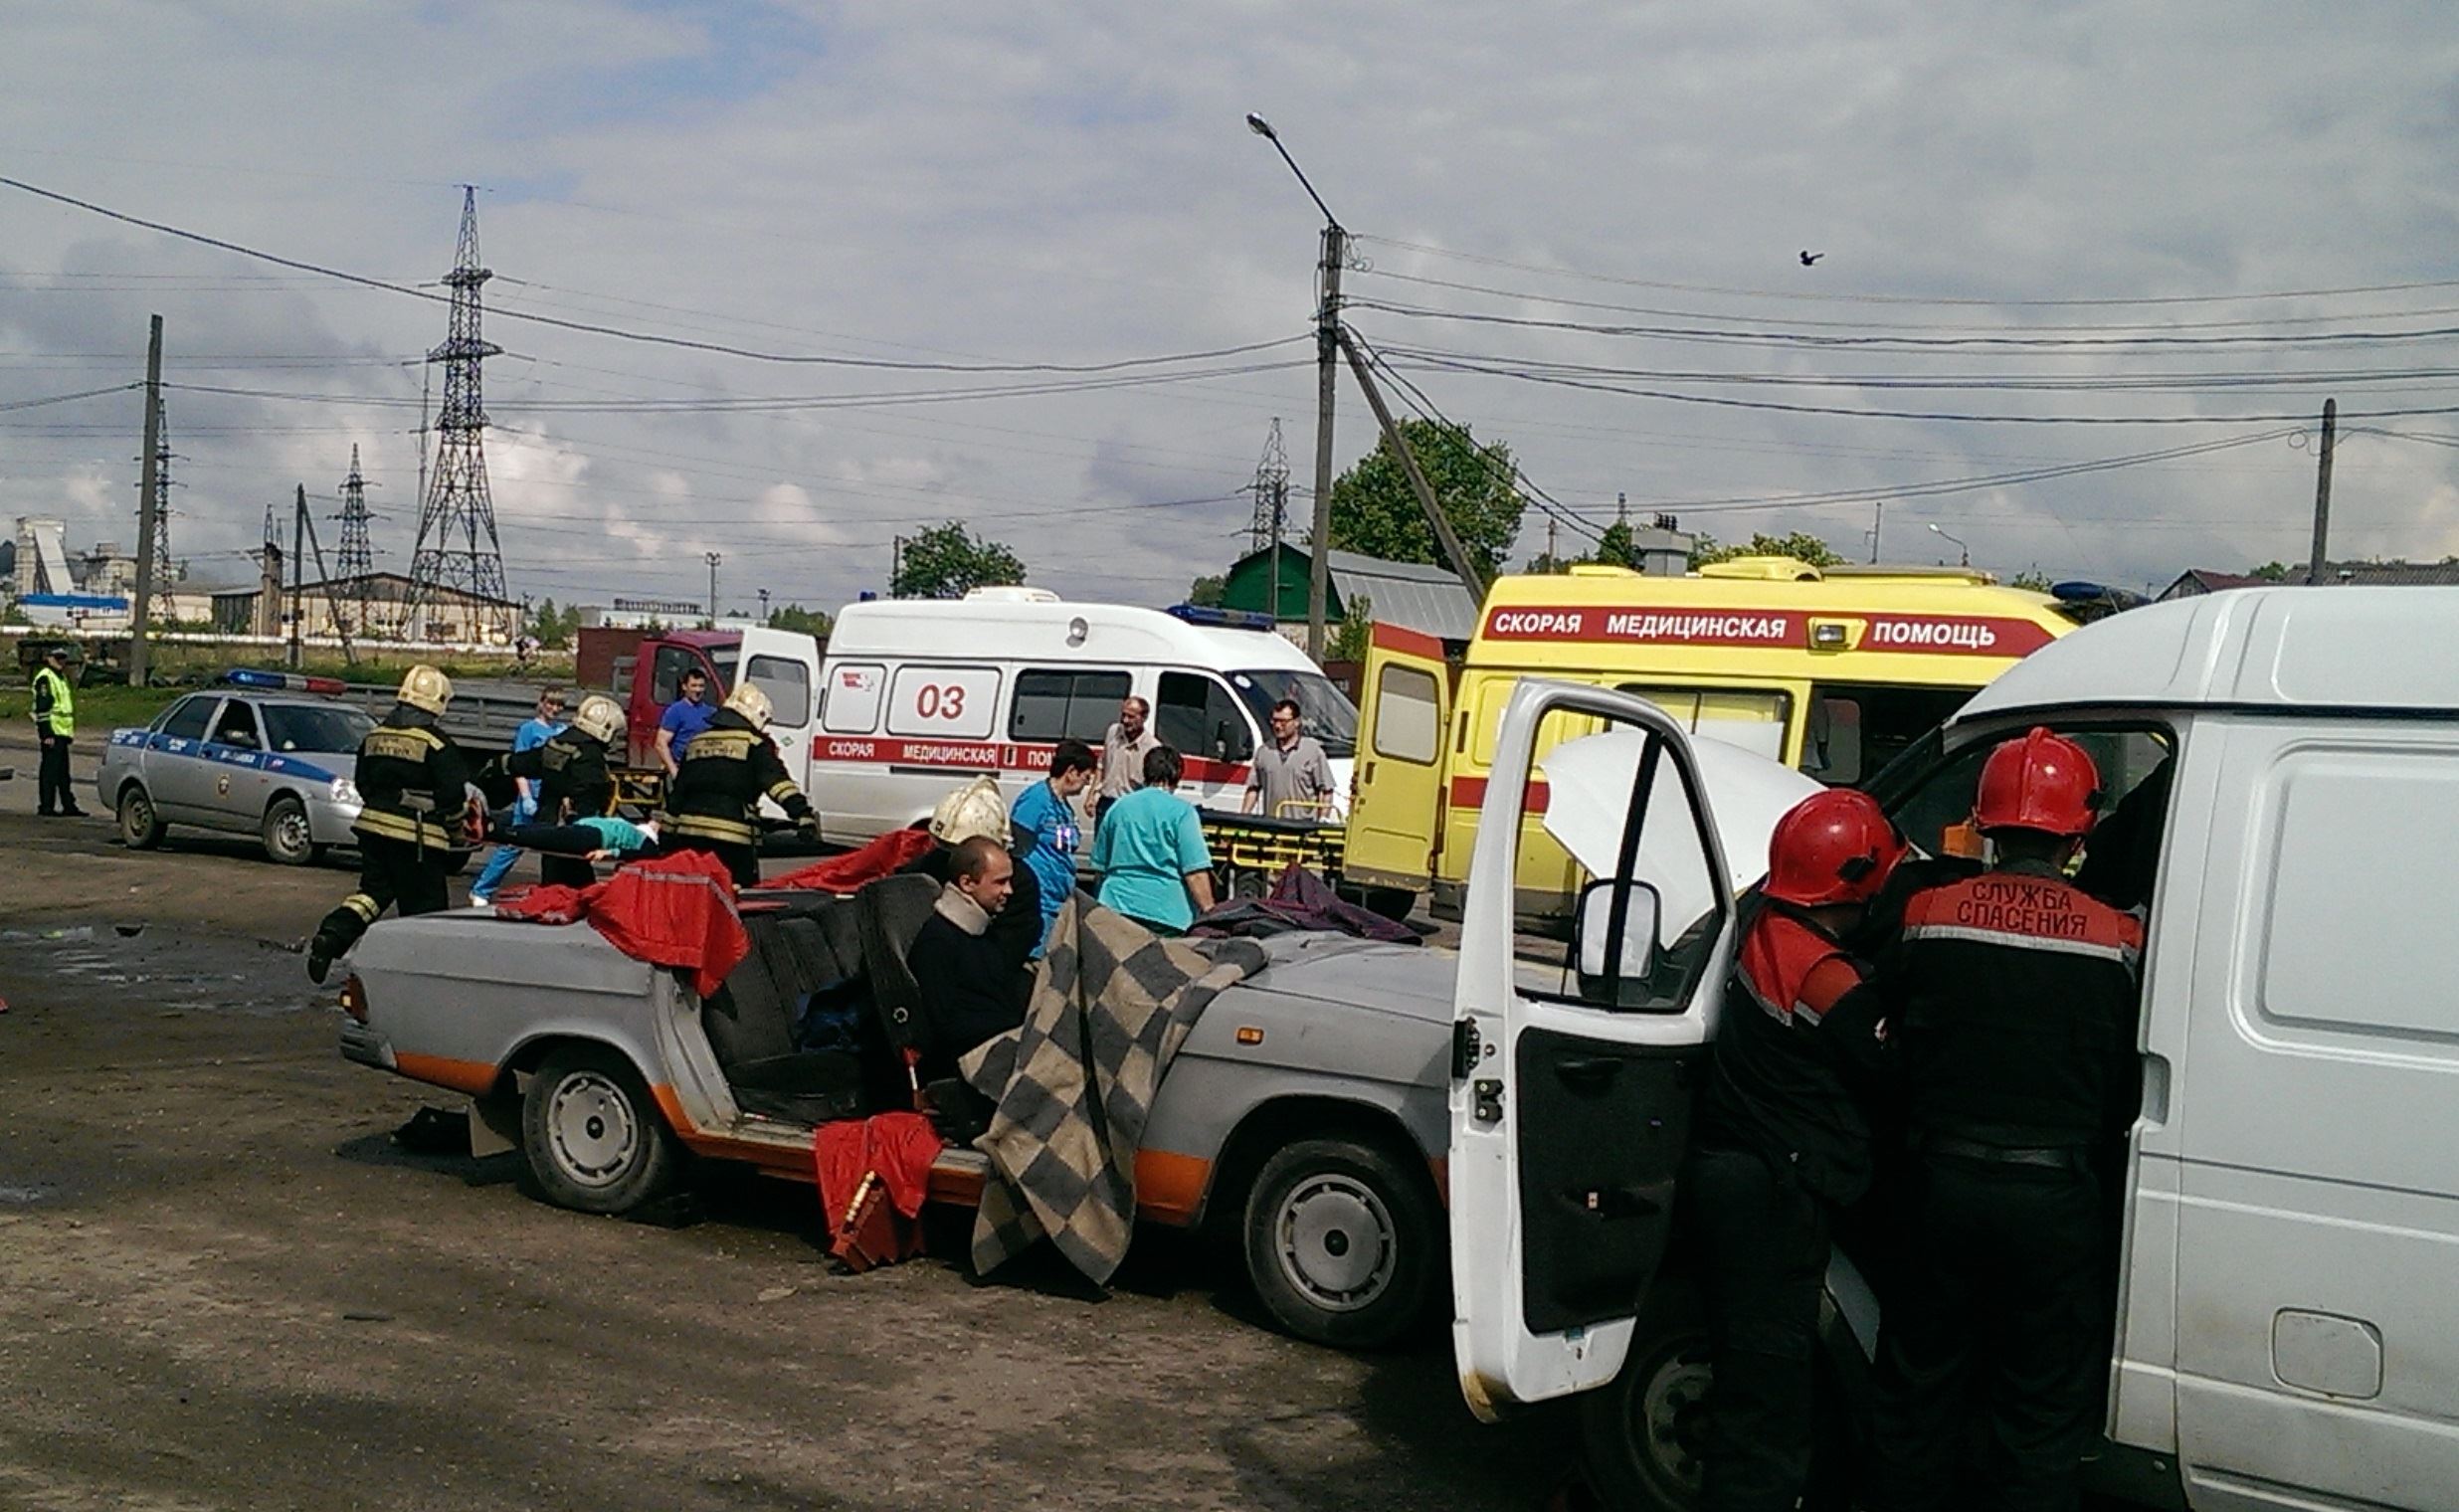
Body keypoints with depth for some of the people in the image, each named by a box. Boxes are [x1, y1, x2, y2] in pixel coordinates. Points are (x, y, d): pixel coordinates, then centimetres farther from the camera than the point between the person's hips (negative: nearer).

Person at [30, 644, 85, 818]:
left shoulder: (62, 677, 19)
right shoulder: (45, 678, -12)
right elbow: (42, 708, -18)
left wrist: (71, 730, 22)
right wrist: (47, 734, -22)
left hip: (62, 732, 10)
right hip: (52, 733, -10)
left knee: (63, 771, 13)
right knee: (50, 769, -6)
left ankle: (68, 805, 17)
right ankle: (46, 807, -2)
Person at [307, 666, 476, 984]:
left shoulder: (374, 737, 9)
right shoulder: (436, 743, -13)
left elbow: (363, 785, 16)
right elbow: (453, 794, -13)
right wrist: (455, 829, 5)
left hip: (373, 826, 6)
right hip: (416, 837, -6)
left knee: (372, 890, 16)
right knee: (424, 907, 4)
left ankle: (332, 934, -5)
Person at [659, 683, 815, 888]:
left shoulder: (696, 742, 20)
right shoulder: (754, 743, -1)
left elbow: (677, 794, 22)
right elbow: (776, 780, -16)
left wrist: (669, 836, 26)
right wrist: (802, 813, -24)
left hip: (689, 831, 6)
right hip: (732, 835, -6)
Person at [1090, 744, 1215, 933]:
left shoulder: (1117, 808, 12)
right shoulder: (1181, 811, -4)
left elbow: (1100, 866, 20)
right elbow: (1195, 873, -11)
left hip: (1117, 906, 5)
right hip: (1167, 913, -4)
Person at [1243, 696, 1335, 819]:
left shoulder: (1313, 750, 3)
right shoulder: (1264, 751, 14)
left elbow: (1326, 791, 0)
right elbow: (1253, 788, 17)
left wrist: (1323, 820, -8)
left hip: (1303, 823, -3)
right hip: (1269, 823, 3)